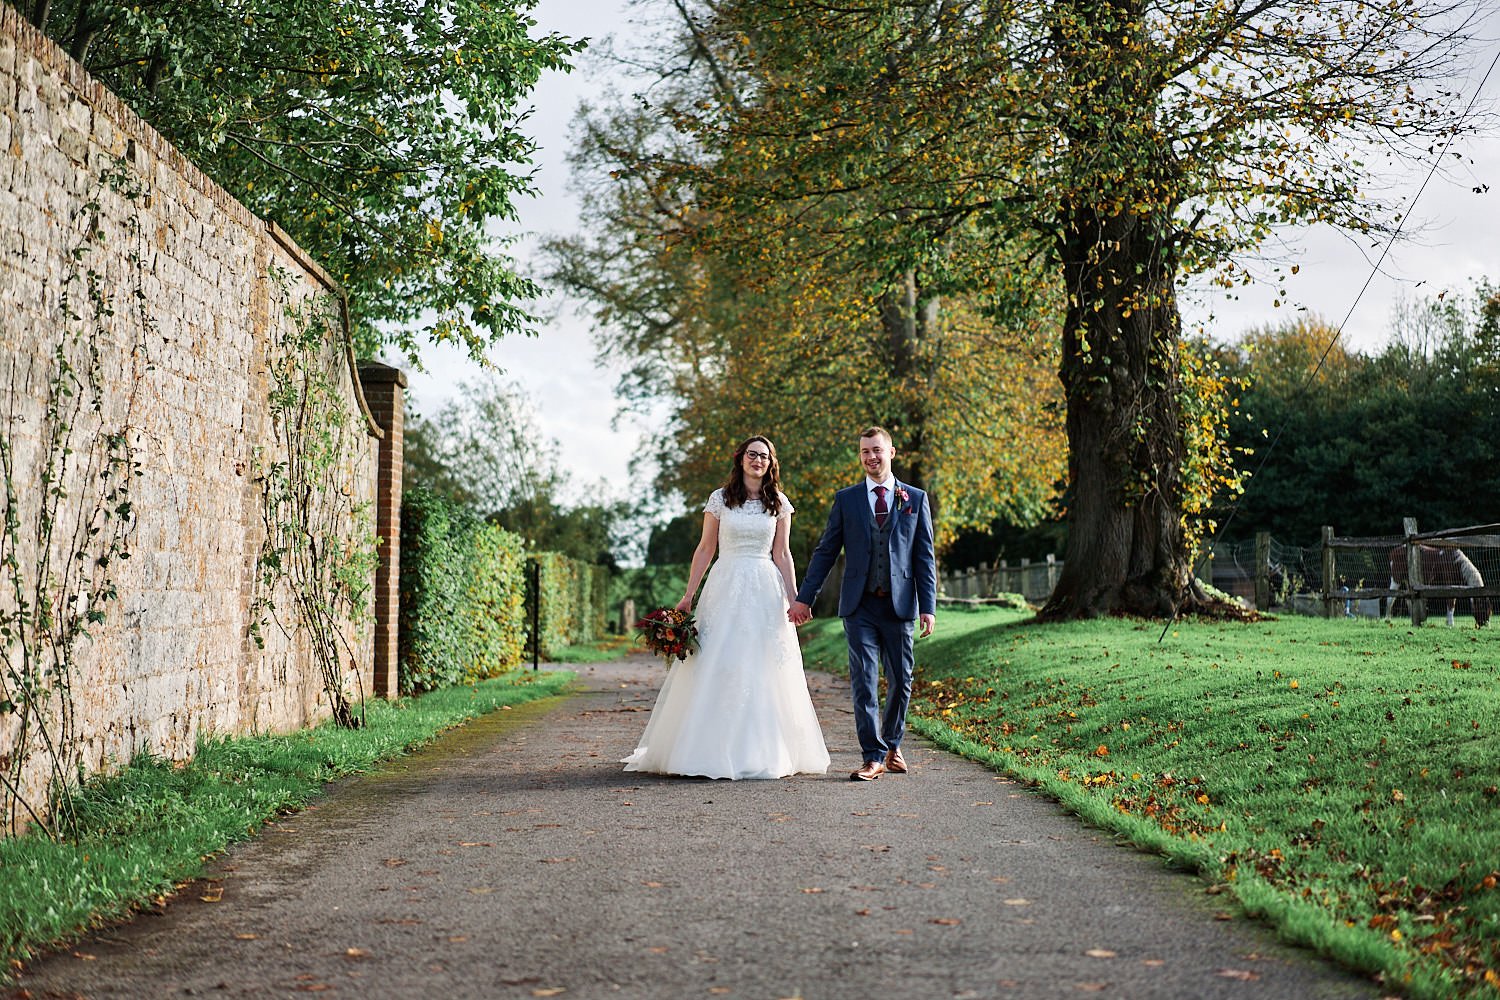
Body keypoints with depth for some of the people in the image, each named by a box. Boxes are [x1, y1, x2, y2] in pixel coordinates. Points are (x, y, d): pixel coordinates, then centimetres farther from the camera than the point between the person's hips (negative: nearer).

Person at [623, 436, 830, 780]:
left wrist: (794, 598, 1)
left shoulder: (779, 503, 8)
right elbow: (705, 549, 6)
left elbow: (782, 554, 8)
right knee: (716, 669, -4)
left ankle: (764, 751, 9)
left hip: (766, 590, 1)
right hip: (726, 588, -1)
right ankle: (715, 751, 2)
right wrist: (688, 596, 3)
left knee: (764, 671, 1)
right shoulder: (720, 499, 4)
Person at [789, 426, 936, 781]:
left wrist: (928, 606, -2)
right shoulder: (846, 499, 7)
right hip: (860, 606, 0)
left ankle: (892, 745, 28)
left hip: (900, 605, 1)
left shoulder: (916, 499, 7)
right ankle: (874, 757, -2)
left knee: (901, 682, 9)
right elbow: (825, 552, 7)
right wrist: (804, 598, 2)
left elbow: (925, 557, 5)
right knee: (864, 682, -5)